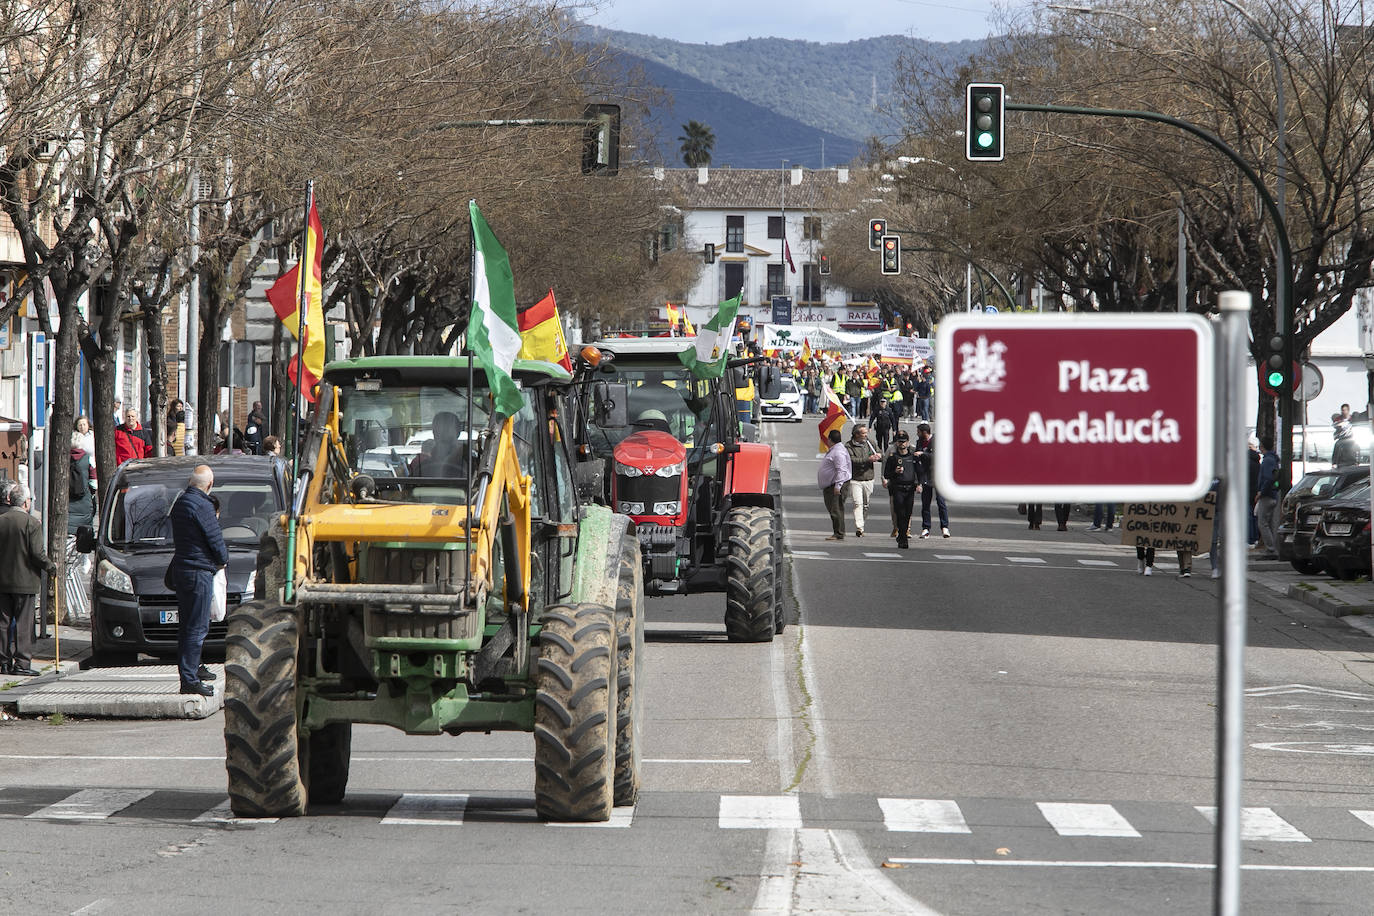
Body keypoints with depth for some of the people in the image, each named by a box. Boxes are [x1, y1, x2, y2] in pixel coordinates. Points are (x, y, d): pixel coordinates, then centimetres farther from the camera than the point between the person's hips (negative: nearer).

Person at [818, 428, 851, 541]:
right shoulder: (833, 450, 18)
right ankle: (837, 533, 17)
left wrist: (838, 485, -27)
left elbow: (841, 470, -23)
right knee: (832, 509, 13)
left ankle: (839, 534, -11)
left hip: (836, 484, -11)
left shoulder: (838, 452, -16)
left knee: (836, 509, -11)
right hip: (830, 485, 11)